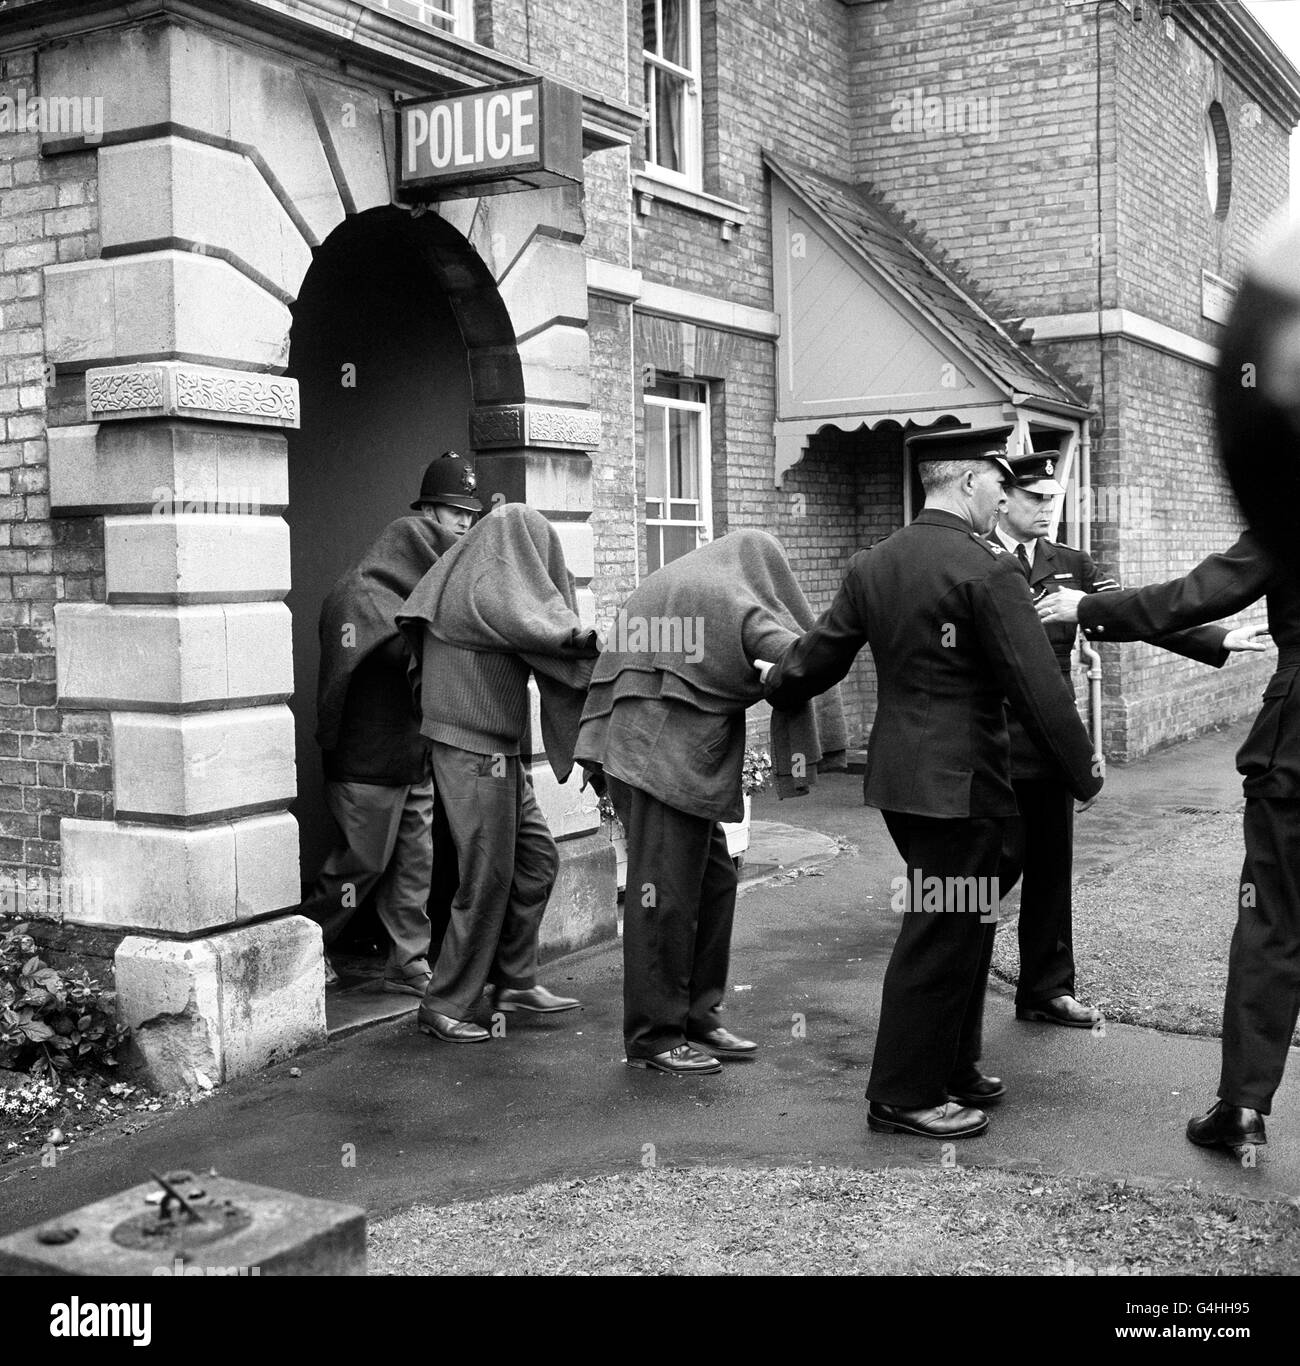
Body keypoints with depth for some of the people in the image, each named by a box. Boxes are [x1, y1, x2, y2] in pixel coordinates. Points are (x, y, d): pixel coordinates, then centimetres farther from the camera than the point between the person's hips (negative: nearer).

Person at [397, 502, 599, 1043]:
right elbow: (530, 624, -27)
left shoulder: (471, 581, 13)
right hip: (473, 750, -10)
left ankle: (514, 981, 23)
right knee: (487, 877, -4)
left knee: (536, 859, 14)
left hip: (499, 750, 10)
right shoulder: (486, 588, -16)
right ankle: (443, 1006, 6)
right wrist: (585, 638, -14)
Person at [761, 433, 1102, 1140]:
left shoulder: (870, 564, 6)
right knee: (942, 933, 2)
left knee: (963, 923, 20)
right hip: (961, 782, -8)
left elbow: (819, 654, 12)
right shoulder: (988, 570, -16)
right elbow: (1037, 685, -16)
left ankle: (951, 1070, 32)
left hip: (896, 775, 8)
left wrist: (773, 685, 33)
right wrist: (1083, 771, -5)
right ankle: (903, 1096, 12)